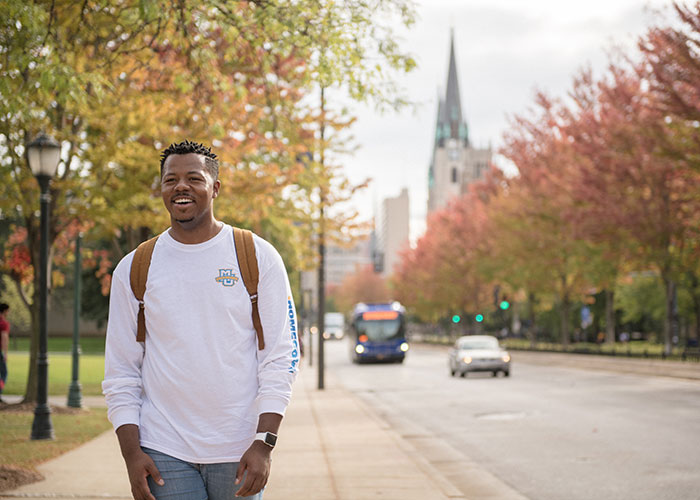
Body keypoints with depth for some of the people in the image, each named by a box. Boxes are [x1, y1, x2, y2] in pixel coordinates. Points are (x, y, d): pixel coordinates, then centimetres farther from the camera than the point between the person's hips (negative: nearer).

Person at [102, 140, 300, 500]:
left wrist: (263, 443, -11)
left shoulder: (258, 257, 1)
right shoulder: (133, 269, 5)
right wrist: (132, 453, -4)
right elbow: (120, 372, 6)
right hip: (164, 452, 1)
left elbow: (282, 356, -2)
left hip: (238, 452, -1)